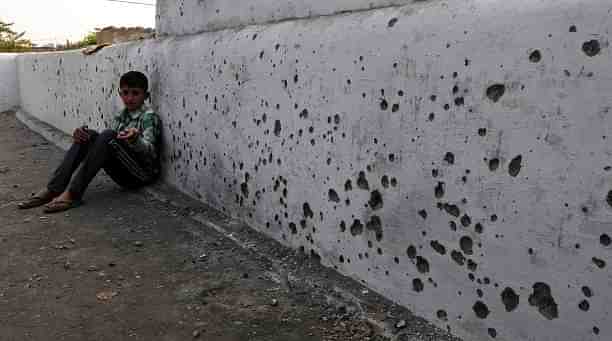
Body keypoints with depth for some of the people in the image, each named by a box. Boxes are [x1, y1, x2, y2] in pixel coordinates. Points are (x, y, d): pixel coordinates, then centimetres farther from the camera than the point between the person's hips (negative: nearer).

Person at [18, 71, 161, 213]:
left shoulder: (149, 117, -7)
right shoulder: (120, 117, 14)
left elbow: (149, 151, -22)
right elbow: (106, 147, 9)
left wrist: (135, 139, -44)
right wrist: (82, 136, -10)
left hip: (143, 174, -6)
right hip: (123, 174, 7)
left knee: (109, 135, -26)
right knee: (89, 135, -8)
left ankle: (73, 194, -26)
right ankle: (53, 189, -15)